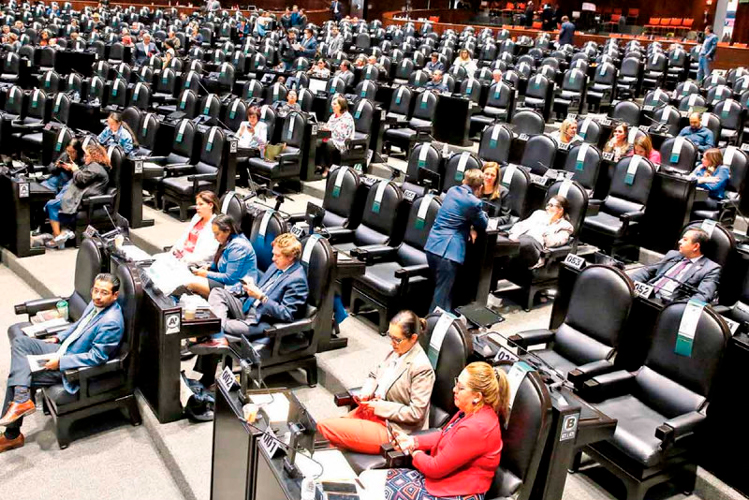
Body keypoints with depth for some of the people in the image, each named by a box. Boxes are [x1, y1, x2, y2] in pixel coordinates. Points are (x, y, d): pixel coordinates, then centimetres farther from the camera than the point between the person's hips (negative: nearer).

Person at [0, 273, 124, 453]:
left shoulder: (111, 322, -29)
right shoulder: (96, 304, -1)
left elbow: (96, 357, -28)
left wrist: (60, 362, -24)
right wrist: (58, 337, 8)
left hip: (71, 367, -9)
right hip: (64, 350, 9)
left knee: (18, 378, -10)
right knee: (20, 341, -3)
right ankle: (22, 399, -16)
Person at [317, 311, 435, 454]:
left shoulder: (421, 368, -20)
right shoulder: (396, 352, 2)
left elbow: (415, 413, -20)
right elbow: (374, 376, 18)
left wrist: (379, 407, -17)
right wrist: (365, 393, -3)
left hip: (392, 430, -8)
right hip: (372, 410, 8)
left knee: (324, 426, -13)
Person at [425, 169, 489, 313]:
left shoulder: (452, 190, 12)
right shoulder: (474, 202, -10)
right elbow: (484, 224, 7)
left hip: (432, 245, 8)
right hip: (448, 250, -8)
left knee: (444, 289, 19)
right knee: (442, 294, -2)